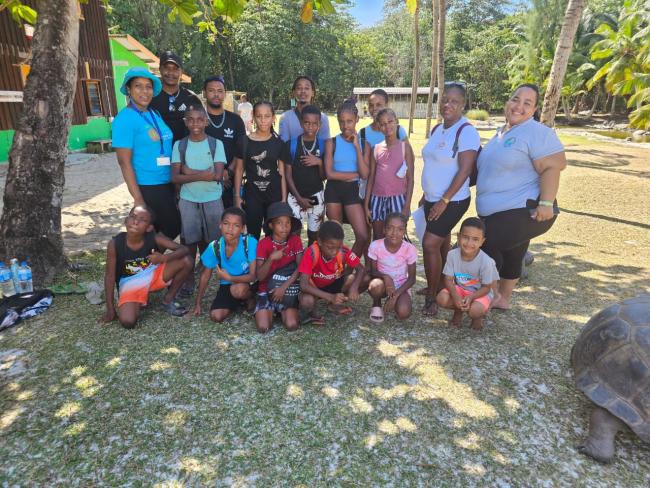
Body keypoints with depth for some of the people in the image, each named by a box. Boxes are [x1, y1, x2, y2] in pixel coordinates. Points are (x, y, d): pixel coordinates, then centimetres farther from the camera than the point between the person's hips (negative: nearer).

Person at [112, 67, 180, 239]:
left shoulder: (155, 114, 10)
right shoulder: (125, 119, -12)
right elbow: (124, 161, -15)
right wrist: (137, 198, -19)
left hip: (168, 185, 7)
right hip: (147, 188, -7)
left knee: (173, 226, 13)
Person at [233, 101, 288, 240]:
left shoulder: (278, 143, 1)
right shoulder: (244, 141, -2)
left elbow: (282, 173, 3)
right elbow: (239, 170, 3)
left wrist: (284, 198, -1)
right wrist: (237, 195, -1)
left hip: (274, 195, 1)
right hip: (252, 195, -1)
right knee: (253, 234, 6)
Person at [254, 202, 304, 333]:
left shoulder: (295, 240, -5)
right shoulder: (263, 244, -10)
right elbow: (260, 276, -14)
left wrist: (284, 286, -22)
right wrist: (271, 259, -29)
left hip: (288, 289, 1)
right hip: (267, 289, 0)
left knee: (292, 325, -19)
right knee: (263, 327, -18)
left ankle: (281, 310, 13)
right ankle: (270, 310, 15)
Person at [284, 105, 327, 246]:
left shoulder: (323, 145, 1)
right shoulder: (291, 144, -3)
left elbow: (324, 177, 4)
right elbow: (288, 175, -1)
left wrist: (319, 162, -15)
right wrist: (299, 198, -8)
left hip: (316, 196, 2)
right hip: (295, 197, -1)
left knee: (314, 235, 10)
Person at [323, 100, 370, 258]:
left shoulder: (363, 144, 4)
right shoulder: (332, 143, -1)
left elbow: (365, 174, -7)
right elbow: (329, 173, -9)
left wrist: (357, 147, -10)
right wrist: (355, 174, -7)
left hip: (353, 190, 1)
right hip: (333, 190, -1)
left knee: (363, 236, -6)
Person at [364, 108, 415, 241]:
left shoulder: (405, 146, -2)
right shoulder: (376, 148, 6)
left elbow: (410, 179, -3)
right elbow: (371, 178, 8)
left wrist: (407, 206, -9)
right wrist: (366, 204, 5)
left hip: (397, 198, -3)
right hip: (377, 198, 3)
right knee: (377, 239, 11)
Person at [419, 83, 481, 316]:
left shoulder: (466, 131, -14)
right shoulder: (437, 129, 10)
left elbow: (465, 170, -19)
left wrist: (444, 201, -19)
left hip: (452, 201, -7)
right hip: (433, 199, 7)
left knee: (430, 245, -11)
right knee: (442, 244, 16)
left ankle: (431, 297, 2)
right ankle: (439, 286, 29)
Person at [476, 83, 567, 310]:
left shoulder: (537, 132, -12)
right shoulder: (501, 132, 14)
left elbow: (552, 167, -20)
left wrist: (546, 203, -27)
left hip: (522, 212, -8)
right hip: (498, 212, 8)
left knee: (484, 245, -10)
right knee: (509, 255, 18)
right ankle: (502, 298, 33)